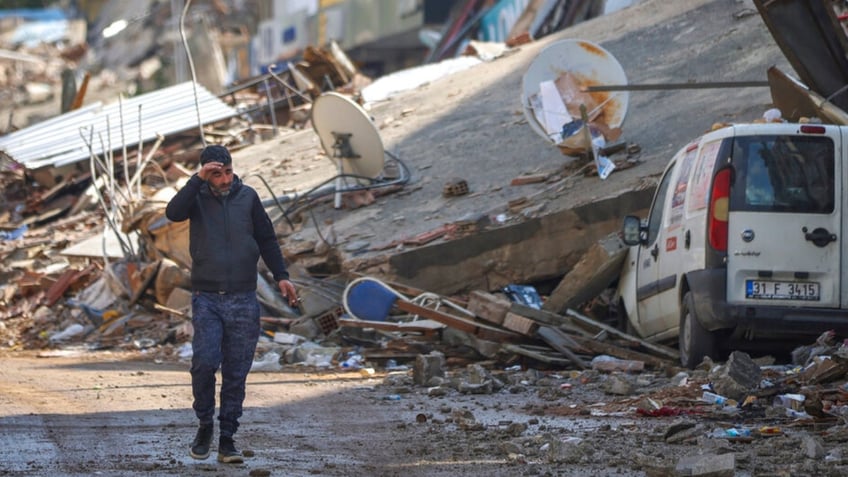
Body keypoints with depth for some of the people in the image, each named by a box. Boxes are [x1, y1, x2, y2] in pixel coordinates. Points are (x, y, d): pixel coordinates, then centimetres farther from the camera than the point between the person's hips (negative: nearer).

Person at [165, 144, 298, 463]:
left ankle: (227, 437, 8)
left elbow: (267, 239, 13)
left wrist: (281, 276, 6)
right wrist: (198, 180, -23)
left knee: (236, 372, 1)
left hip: (243, 300, 2)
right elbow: (173, 213, -19)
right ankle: (205, 425, 5)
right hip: (206, 298, -2)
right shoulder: (197, 197, 2)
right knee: (204, 362, -16)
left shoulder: (248, 197, 6)